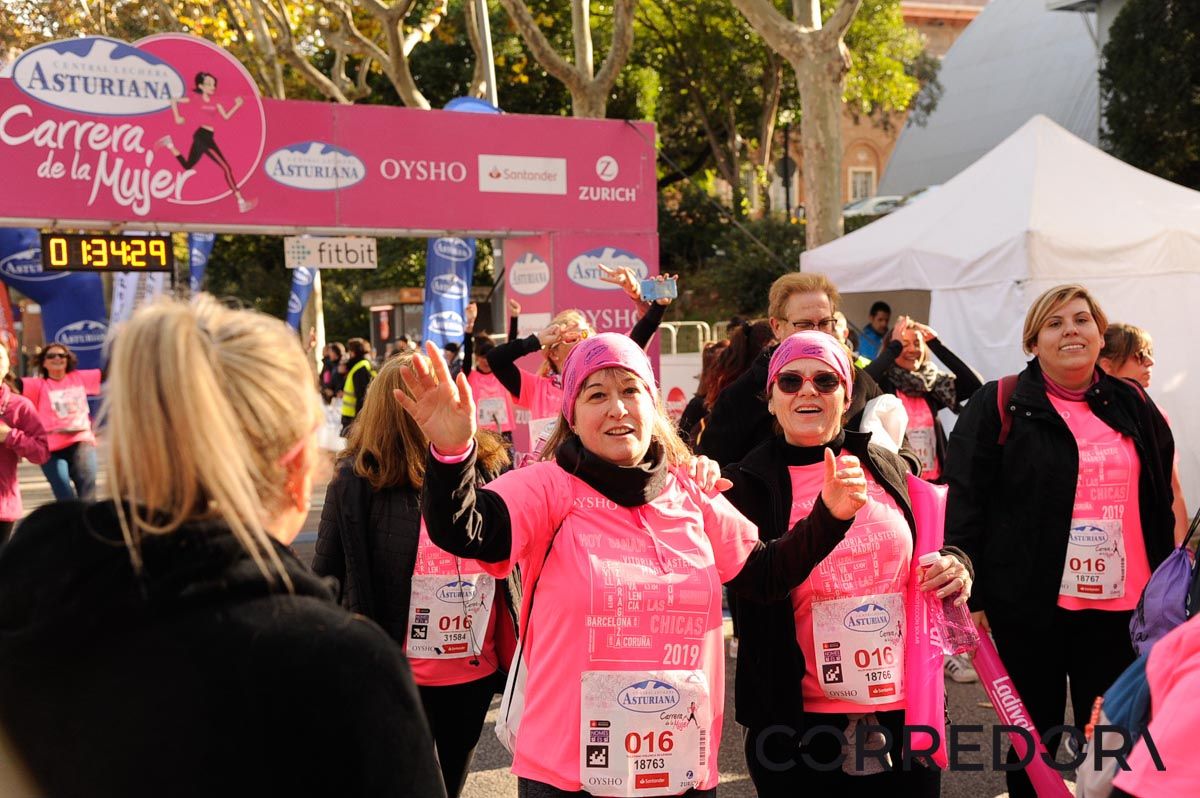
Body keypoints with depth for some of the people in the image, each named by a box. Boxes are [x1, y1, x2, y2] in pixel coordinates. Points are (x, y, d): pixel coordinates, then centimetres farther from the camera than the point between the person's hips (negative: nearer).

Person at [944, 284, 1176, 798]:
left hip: (1120, 606, 4)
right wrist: (970, 595, -17)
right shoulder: (1000, 406, -6)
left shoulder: (1134, 408, 8)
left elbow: (1160, 507, 16)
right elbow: (965, 505, -11)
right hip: (1030, 605, -3)